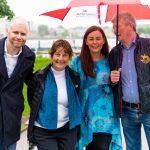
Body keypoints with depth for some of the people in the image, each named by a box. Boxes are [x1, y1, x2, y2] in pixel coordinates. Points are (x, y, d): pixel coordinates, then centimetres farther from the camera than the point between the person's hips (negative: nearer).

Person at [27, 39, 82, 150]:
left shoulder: (74, 77, 0)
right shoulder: (39, 76, -7)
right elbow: (31, 100, 5)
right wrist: (46, 114, 8)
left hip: (68, 130, 3)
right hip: (43, 131, -2)